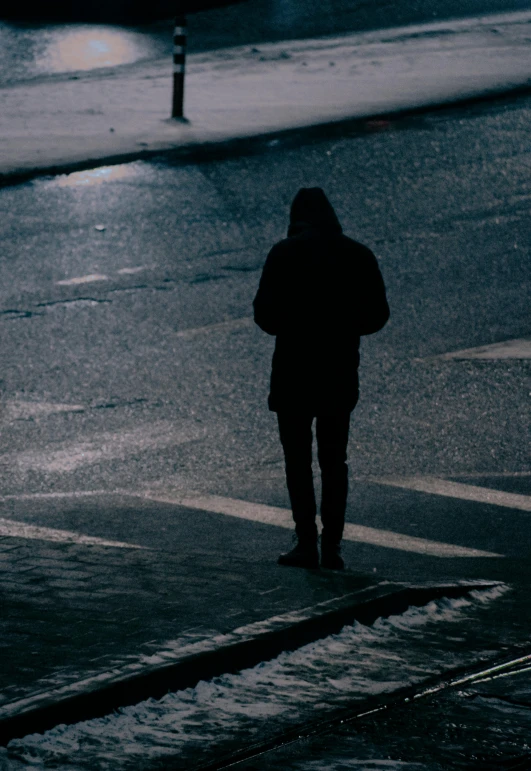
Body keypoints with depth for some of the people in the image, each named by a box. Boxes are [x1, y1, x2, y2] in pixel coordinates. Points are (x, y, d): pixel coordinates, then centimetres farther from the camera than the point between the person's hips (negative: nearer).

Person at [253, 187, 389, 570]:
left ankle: (307, 543, 0)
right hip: (341, 374, 3)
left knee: (298, 458, 5)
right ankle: (332, 545, 7)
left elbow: (265, 313, -10)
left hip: (294, 371, -3)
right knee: (334, 459, 12)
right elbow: (377, 314, 4)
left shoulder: (285, 254, -8)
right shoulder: (359, 256, 2)